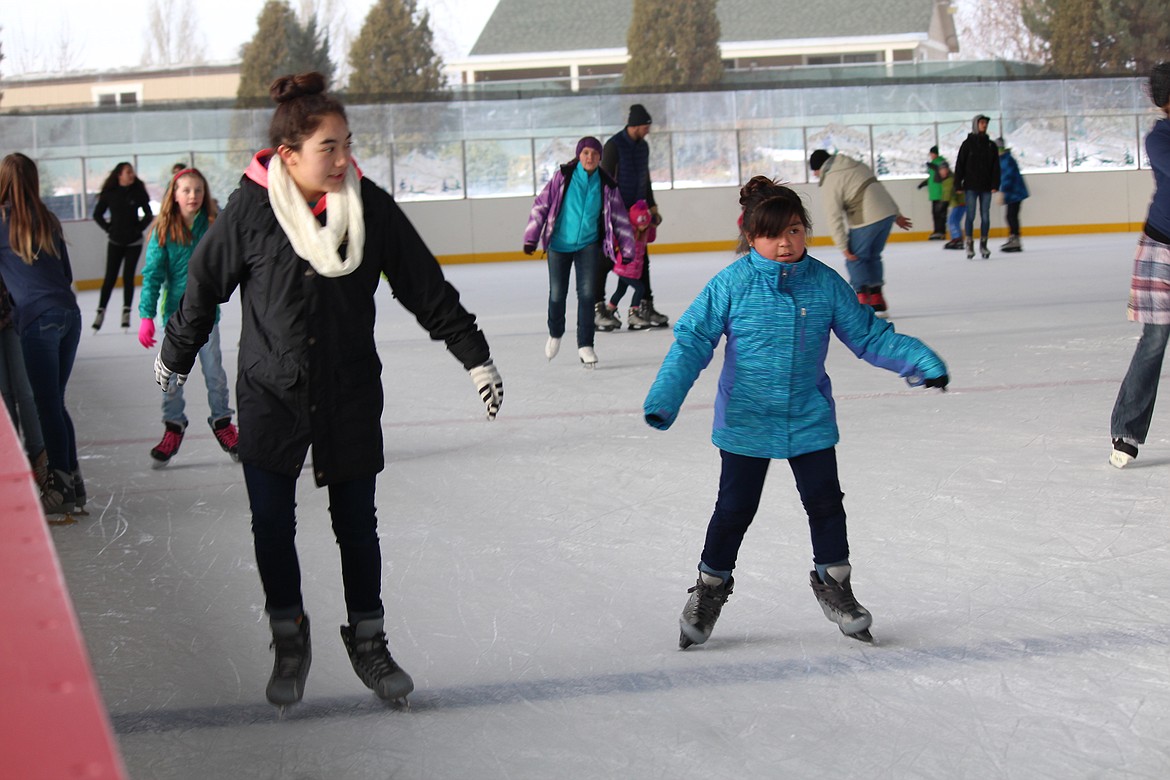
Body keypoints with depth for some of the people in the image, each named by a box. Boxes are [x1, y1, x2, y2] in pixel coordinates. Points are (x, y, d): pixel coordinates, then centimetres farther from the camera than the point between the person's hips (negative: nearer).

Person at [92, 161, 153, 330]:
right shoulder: (109, 193, -5)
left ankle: (126, 312, 6)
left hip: (134, 241, 0)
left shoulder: (138, 192, -4)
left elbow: (149, 214, 5)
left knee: (128, 276, -1)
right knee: (110, 277, 0)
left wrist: (140, 227, -5)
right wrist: (109, 228, -1)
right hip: (115, 241, 0)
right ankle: (101, 311, 6)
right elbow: (97, 214, 6)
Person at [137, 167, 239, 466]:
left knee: (214, 371, 8)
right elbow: (153, 274, -7)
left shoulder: (215, 225, -4)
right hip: (175, 311, 0)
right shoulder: (164, 231, -7)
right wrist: (146, 315, -12)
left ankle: (222, 421, 23)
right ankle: (173, 427, 21)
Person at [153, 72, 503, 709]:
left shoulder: (371, 206, -8)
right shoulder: (251, 209, -13)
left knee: (356, 523, 9)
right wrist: (175, 357, 14)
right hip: (270, 395, -1)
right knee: (272, 525, 2)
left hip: (351, 396, 1)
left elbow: (427, 287, 0)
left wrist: (474, 355, 0)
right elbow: (204, 286, 2)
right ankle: (289, 639, 23)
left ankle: (368, 641, 26)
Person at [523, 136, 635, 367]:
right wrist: (531, 237, -7)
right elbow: (541, 205, -4)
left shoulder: (606, 185, -2)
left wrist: (627, 248, 6)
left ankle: (585, 345, -1)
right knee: (557, 294, 4)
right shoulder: (563, 177, -8)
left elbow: (619, 217, 7)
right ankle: (555, 334, 32)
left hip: (588, 244, 1)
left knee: (587, 293, -9)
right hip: (559, 243, -1)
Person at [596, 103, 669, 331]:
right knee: (606, 260, -4)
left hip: (636, 210, 8)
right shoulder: (613, 145, -13)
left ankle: (645, 307, 12)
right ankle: (599, 309, 0)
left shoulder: (643, 146, 11)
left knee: (641, 259, 7)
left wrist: (652, 206, 19)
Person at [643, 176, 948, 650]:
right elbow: (692, 340, -12)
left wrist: (917, 359, -7)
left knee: (825, 501, 7)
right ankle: (711, 585, 27)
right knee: (735, 508, 6)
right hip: (745, 421, -2)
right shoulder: (731, 285, -13)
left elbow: (868, 335, 3)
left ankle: (832, 581, 29)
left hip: (809, 419, 2)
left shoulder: (825, 283, -5)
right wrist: (665, 396, -21)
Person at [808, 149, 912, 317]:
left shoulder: (829, 183, -6)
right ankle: (878, 302, 21)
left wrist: (843, 246, -6)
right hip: (888, 213, 8)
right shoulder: (858, 166, 19)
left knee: (855, 259, 6)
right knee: (873, 257, 20)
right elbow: (879, 189, 24)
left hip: (867, 220, -8)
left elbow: (835, 217, -9)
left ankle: (863, 303, 0)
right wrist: (897, 214, 29)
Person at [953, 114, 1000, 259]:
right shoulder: (967, 144, 2)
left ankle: (983, 244, 10)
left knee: (985, 216, 2)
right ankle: (970, 245, 2)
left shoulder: (991, 145, 9)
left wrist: (995, 185, -3)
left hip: (986, 187, 2)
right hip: (971, 187, -2)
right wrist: (958, 185, -6)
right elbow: (959, 165, 0)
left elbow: (995, 167, 7)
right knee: (971, 216, -4)